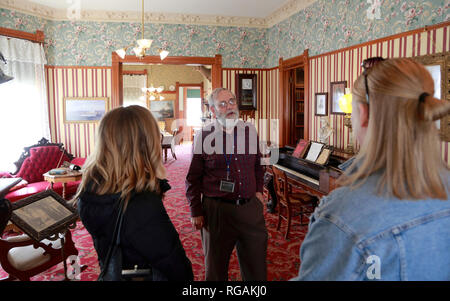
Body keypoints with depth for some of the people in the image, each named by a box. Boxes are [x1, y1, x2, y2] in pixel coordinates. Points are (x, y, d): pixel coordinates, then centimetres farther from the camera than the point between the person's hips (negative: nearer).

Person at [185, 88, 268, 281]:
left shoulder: (250, 130, 5)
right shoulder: (203, 135, -5)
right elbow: (193, 178, -1)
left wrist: (258, 191, 9)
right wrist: (196, 212, -2)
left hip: (250, 207, 3)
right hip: (216, 209, -3)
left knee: (256, 268, 15)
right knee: (216, 267, 14)